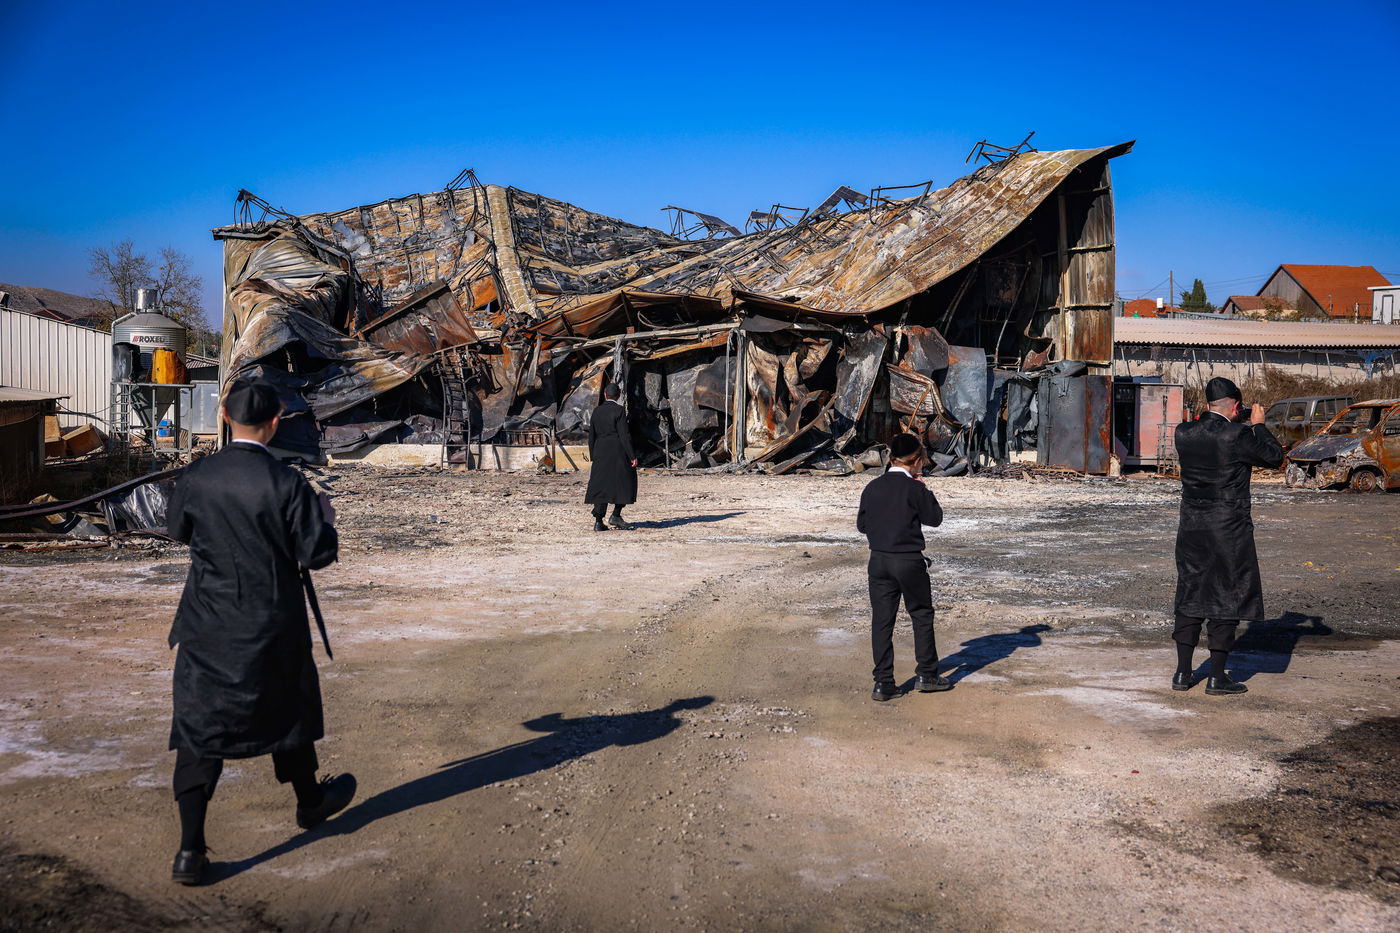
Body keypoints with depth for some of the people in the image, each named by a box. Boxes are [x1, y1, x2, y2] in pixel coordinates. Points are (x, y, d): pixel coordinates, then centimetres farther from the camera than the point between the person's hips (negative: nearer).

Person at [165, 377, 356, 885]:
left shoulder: (196, 476, -6)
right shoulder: (287, 484, -17)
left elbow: (177, 529, 12)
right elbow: (317, 554, -13)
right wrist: (326, 516, 6)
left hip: (207, 625, 2)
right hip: (271, 625, -2)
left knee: (199, 726, 6)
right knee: (286, 708, 20)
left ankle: (190, 848, 3)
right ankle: (310, 801, 41)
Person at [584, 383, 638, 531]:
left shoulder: (596, 411, 8)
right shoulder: (619, 410, -7)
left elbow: (591, 436, 11)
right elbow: (624, 435, -12)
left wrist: (593, 457, 19)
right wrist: (632, 456, -9)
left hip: (600, 453, 5)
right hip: (618, 452, -5)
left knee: (601, 485, 6)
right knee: (625, 482, 9)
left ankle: (598, 521, 1)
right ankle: (616, 515, 0)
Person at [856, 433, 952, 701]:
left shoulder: (872, 487, 3)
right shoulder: (914, 488, -12)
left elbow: (861, 525, 9)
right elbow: (935, 518, -1)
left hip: (878, 560, 4)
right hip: (909, 561, -4)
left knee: (882, 620, 6)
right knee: (922, 615, 14)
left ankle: (883, 683, 6)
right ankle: (926, 674, 21)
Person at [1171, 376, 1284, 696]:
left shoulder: (1183, 433, -1)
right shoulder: (1238, 435, -14)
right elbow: (1274, 456, -1)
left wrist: (1208, 417, 16)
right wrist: (1259, 424, 12)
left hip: (1191, 529, 5)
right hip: (1229, 530, -5)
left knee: (1189, 597, 13)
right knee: (1226, 598, 5)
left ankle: (1182, 672, 16)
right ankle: (1217, 676, 7)